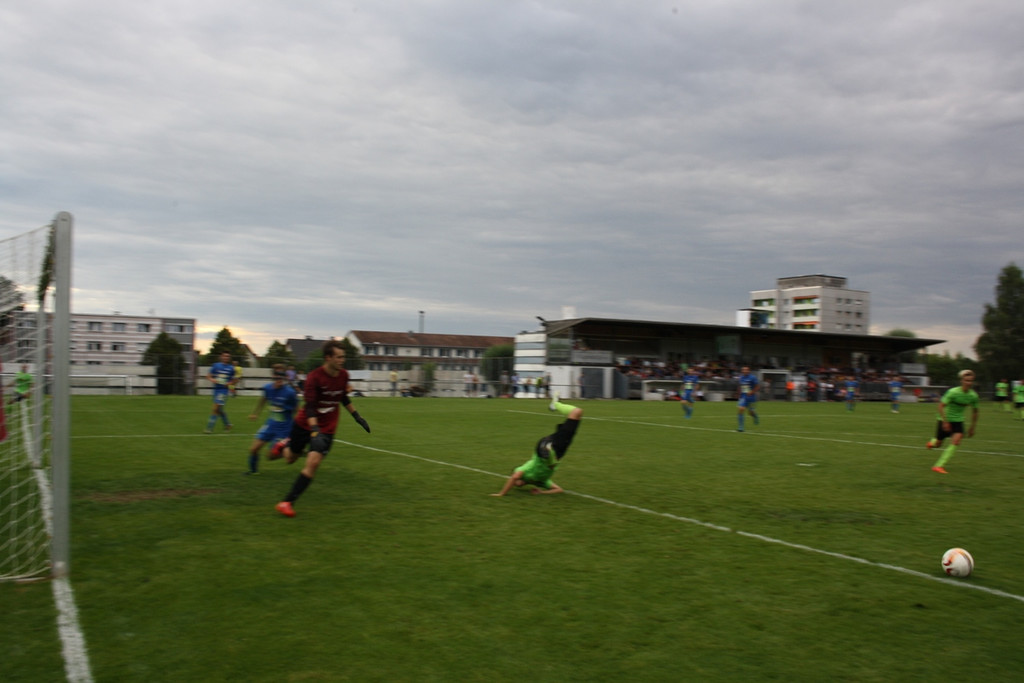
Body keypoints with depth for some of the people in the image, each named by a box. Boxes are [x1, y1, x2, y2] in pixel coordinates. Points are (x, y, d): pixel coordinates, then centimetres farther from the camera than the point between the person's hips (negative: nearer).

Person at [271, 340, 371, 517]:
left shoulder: (343, 375, -5)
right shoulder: (314, 377, -21)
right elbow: (309, 407, -27)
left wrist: (357, 417, 13)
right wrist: (315, 431, -39)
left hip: (327, 429, 2)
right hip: (304, 425, -2)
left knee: (312, 462, -15)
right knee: (290, 459, 15)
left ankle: (288, 502, -3)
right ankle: (283, 446, 54)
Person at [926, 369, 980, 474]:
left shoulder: (973, 396, -8)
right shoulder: (953, 392, -23)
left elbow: (974, 411, 8)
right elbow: (941, 406, -20)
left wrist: (972, 427, 10)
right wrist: (945, 421, -25)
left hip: (958, 421, 3)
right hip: (945, 420, -3)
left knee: (956, 440, -20)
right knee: (938, 444, 4)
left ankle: (939, 465, -14)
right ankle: (932, 442, 47)